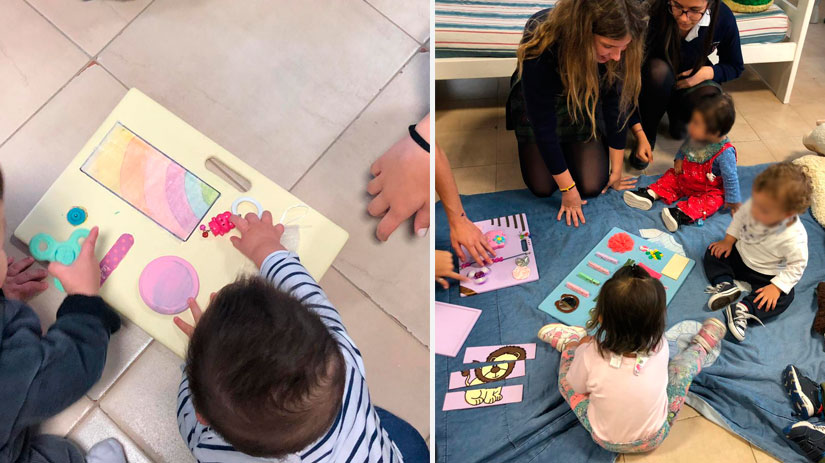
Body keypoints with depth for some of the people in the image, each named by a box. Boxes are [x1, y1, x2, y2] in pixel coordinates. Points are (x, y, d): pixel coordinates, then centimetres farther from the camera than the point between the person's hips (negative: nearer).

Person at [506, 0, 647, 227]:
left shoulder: (617, 48, -31)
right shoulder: (541, 46, -41)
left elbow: (617, 106, -17)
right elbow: (543, 125, -32)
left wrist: (616, 170, -8)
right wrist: (568, 188, -24)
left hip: (587, 102, 2)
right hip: (538, 102, -2)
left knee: (592, 186, -7)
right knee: (542, 187, -5)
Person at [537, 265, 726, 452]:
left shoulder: (590, 354, -33)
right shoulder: (660, 345, -26)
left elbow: (577, 388, -11)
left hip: (606, 440, -1)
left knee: (566, 378, 15)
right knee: (684, 363, 11)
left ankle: (569, 343, 43)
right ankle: (701, 345, 41)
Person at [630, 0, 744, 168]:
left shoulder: (723, 17, -22)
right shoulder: (653, 14, -32)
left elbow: (735, 67, -2)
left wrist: (708, 72, -26)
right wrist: (640, 134, -36)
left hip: (692, 79, 2)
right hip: (655, 80, -2)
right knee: (659, 70, -37)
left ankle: (676, 116, 7)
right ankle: (649, 135, -13)